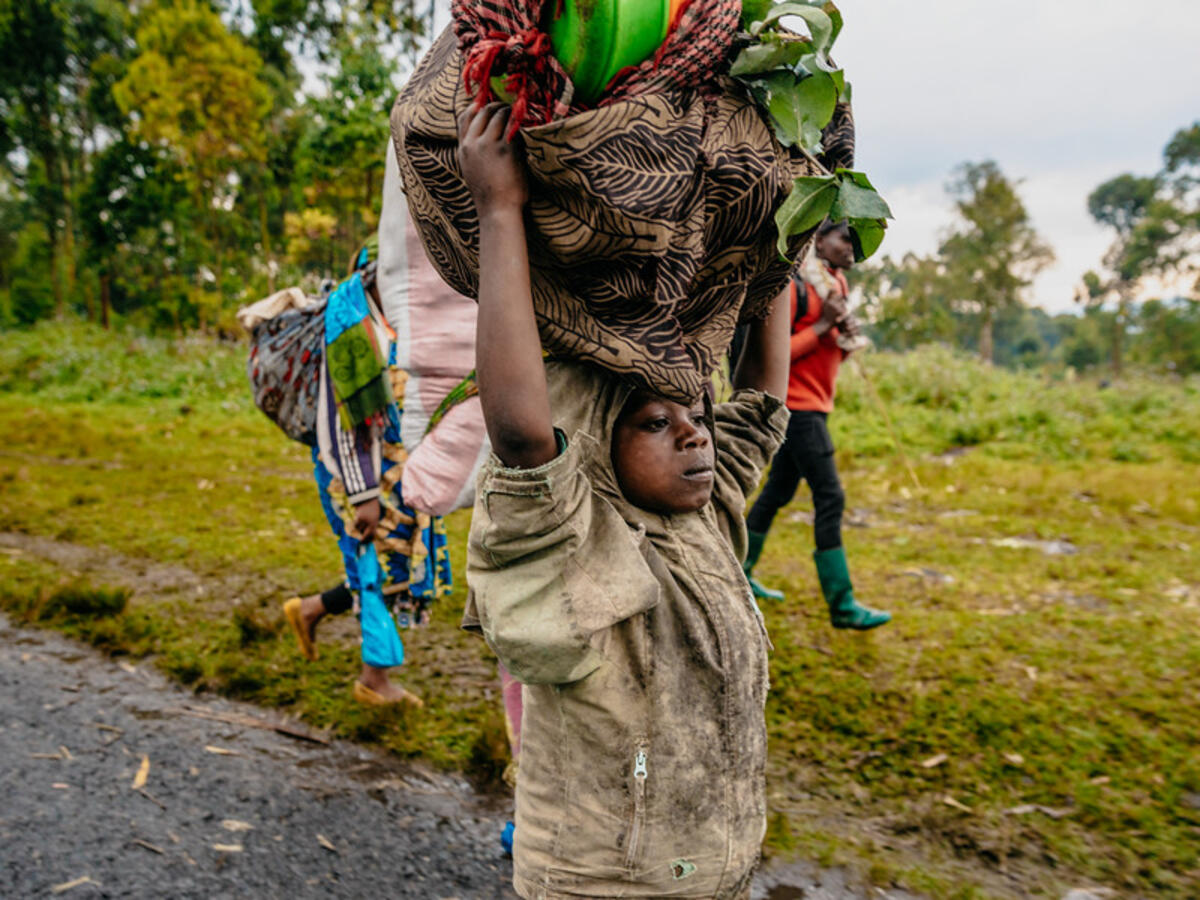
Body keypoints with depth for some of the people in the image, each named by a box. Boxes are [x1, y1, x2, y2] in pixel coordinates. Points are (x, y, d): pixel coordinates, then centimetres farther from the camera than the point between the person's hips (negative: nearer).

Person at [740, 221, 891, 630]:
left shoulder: (835, 285, 14)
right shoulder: (794, 289, -14)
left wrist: (846, 338, -3)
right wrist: (822, 325, -19)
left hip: (814, 405, 10)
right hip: (799, 405, -10)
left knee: (778, 491, 15)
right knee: (830, 498, -10)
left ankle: (740, 574, 27)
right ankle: (842, 607, -4)